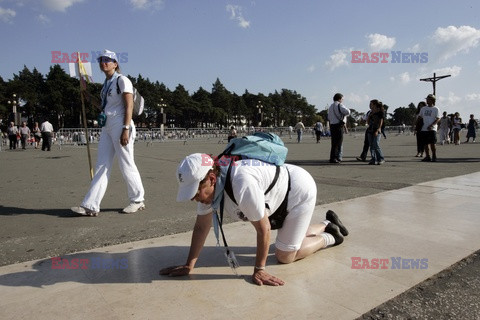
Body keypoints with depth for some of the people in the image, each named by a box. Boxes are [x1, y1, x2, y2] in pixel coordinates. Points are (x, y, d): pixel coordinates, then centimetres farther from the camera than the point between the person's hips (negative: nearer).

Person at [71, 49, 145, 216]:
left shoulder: (122, 80, -4)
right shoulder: (106, 84, 20)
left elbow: (129, 106, -13)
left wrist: (125, 129, -21)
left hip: (121, 125, -8)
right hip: (107, 127, 8)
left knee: (127, 165, -3)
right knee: (102, 166, 3)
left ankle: (138, 201, 13)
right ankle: (90, 206, 2)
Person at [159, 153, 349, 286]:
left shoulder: (241, 184, -42)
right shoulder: (205, 182, -16)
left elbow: (263, 228, -31)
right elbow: (201, 226, -7)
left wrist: (259, 269, -20)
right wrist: (189, 265, -8)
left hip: (301, 190, -8)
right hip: (283, 194, 8)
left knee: (284, 256, -2)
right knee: (292, 238, 23)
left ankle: (329, 237, 18)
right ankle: (327, 225, 42)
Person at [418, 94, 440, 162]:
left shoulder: (436, 109, 1)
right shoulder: (423, 109, 17)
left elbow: (438, 119, -8)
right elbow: (420, 117, 20)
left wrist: (431, 125, -20)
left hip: (432, 129, -5)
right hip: (424, 129, 5)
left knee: (432, 144, -8)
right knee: (425, 144, 5)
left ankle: (434, 156, 3)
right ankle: (427, 157, 12)